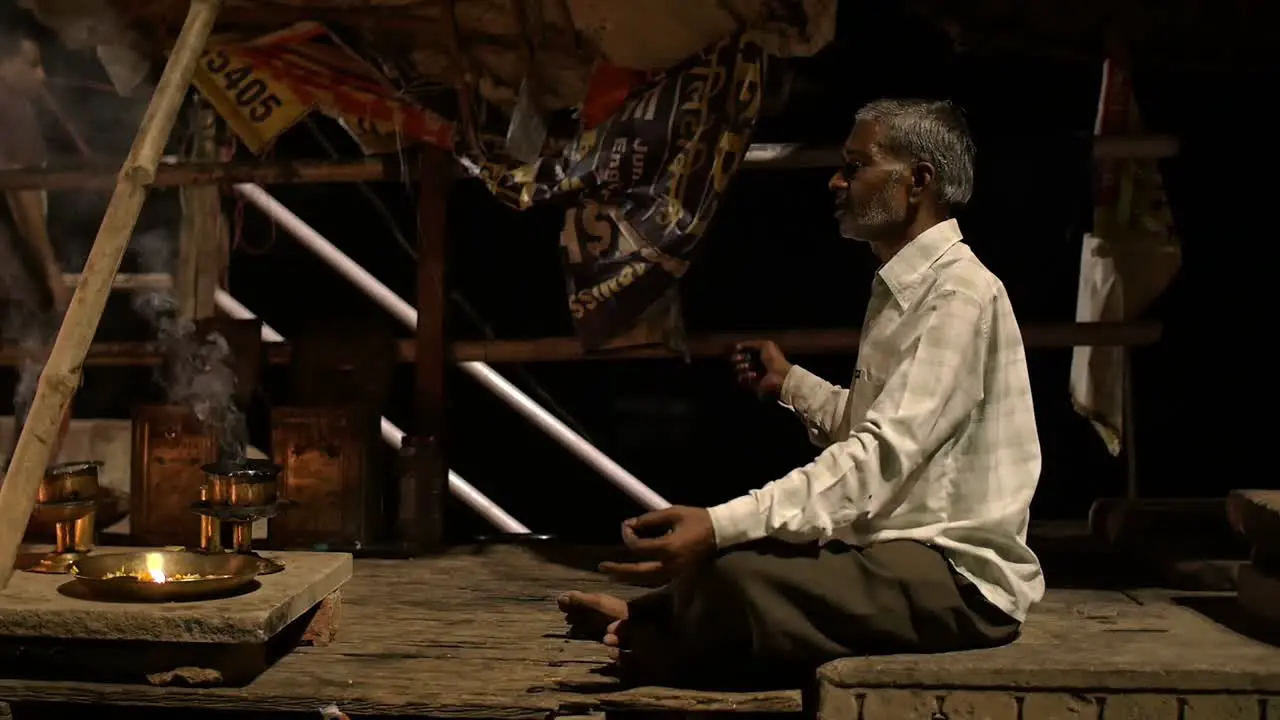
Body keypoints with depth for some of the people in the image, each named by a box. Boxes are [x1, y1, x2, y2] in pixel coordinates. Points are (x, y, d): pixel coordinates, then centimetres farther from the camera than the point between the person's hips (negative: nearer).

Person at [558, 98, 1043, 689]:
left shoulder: (960, 294, -16)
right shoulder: (902, 289, 16)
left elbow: (882, 456, -27)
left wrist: (720, 525, -35)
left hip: (960, 578, -10)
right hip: (905, 553, 10)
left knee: (737, 575, -24)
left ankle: (646, 630, 2)